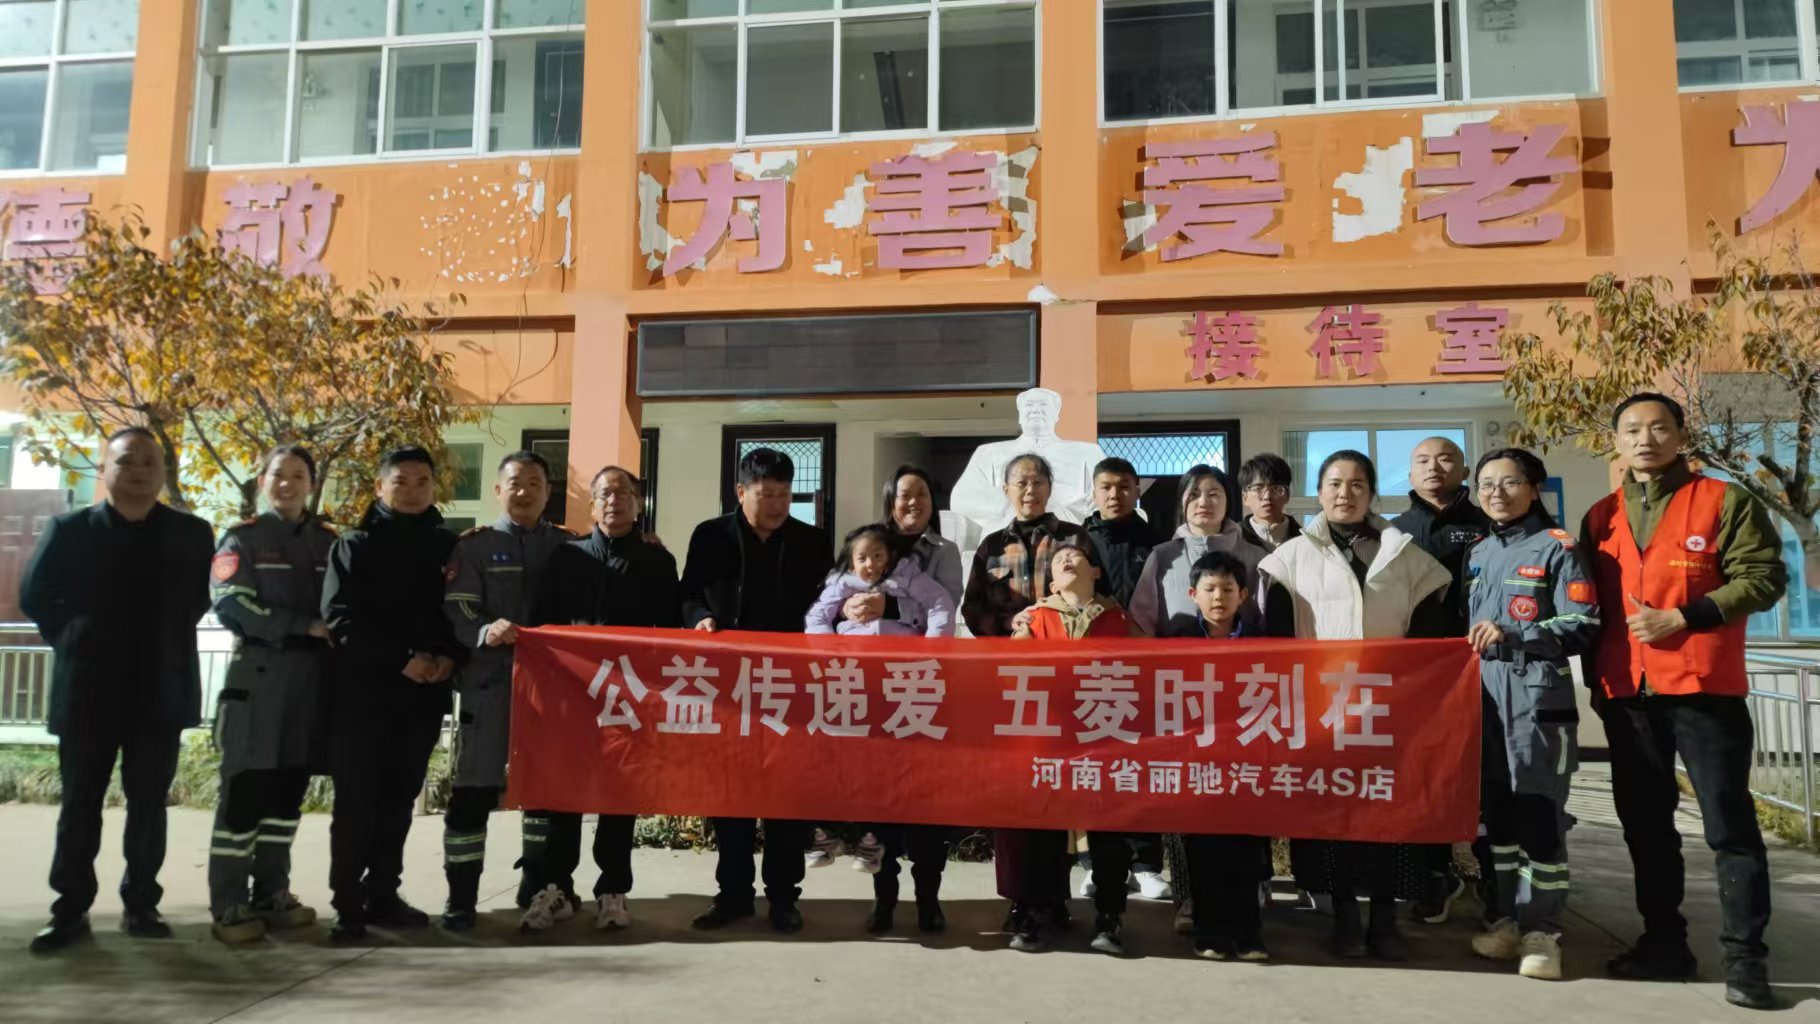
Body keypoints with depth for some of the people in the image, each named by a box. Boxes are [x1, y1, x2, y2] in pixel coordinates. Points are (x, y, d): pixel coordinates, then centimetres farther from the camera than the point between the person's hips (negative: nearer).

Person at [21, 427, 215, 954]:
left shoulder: (192, 533, 4)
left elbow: (202, 597, 9)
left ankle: (140, 905, 15)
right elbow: (34, 593, 6)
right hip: (88, 688, 0)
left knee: (149, 803, 6)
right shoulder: (69, 529, 3)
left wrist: (168, 643, 1)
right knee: (80, 804, 5)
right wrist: (72, 639, 1)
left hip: (160, 690, 1)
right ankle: (70, 910, 14)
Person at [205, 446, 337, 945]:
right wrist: (305, 626, -17)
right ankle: (229, 905, 2)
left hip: (314, 677, 4)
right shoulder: (241, 538, 2)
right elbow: (230, 604, -10)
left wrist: (332, 633, -5)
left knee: (288, 788, 9)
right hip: (258, 675, -4)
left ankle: (271, 894, 17)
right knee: (245, 790, -4)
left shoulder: (330, 541, 14)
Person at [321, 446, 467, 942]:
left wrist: (450, 658, -10)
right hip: (364, 692, -3)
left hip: (425, 694, 3)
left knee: (398, 800, 9)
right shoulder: (355, 545, 3)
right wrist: (403, 659, -17)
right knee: (356, 802, -2)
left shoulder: (448, 547, 10)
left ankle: (383, 896, 19)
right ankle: (348, 905, 5)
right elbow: (341, 618, -8)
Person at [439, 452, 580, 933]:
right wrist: (485, 632, -25)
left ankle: (541, 891, 22)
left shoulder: (569, 546, 13)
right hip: (489, 684, -2)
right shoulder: (472, 545, 6)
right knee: (473, 790, -3)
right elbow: (455, 612, -6)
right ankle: (460, 899, 6)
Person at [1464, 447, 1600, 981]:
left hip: (1538, 698, -6)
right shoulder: (1477, 554, 17)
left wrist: (1513, 635, -18)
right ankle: (1506, 917, 21)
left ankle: (1541, 929, 4)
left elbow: (1583, 626, -10)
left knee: (1539, 814, -4)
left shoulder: (1556, 547, -2)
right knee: (1495, 810, 10)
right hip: (1484, 698, 6)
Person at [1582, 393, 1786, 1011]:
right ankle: (1664, 940, 22)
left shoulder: (1723, 501, 1)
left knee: (1728, 822, -1)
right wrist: (1598, 678, 11)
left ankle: (1745, 957, 6)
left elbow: (1762, 577, -7)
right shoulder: (1601, 517, 13)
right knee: (1644, 823, 11)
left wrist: (1681, 618, -15)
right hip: (1626, 692, 5)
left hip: (1704, 686, -5)